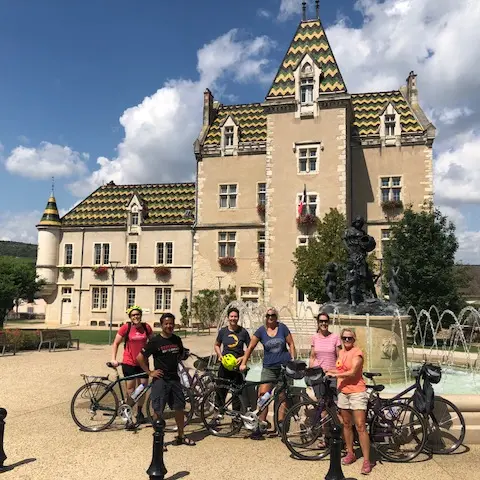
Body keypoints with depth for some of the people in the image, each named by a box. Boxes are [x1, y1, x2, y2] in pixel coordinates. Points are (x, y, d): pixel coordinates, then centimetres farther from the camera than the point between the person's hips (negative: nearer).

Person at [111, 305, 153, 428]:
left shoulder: (146, 327, -2)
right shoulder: (126, 328, -9)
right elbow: (116, 343, -1)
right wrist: (113, 359, -10)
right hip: (129, 363, -3)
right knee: (130, 389, -1)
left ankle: (139, 413, 32)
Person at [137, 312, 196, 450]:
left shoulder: (177, 340, 5)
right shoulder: (155, 341, -11)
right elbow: (140, 358, -9)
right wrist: (149, 372, -9)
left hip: (174, 378, 5)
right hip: (160, 380, -5)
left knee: (180, 407, 11)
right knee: (158, 411, 2)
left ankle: (181, 436, 27)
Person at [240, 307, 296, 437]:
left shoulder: (282, 327, 2)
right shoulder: (261, 331, 1)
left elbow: (291, 344, 6)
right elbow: (251, 347, 3)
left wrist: (293, 360, -2)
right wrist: (243, 363, -3)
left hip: (284, 366, 0)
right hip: (269, 368, 0)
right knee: (263, 395, -8)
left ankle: (281, 423, 11)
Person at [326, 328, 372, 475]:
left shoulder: (357, 352, -13)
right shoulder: (341, 352, 11)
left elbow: (352, 372, -21)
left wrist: (335, 374, -15)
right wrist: (328, 370, 11)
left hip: (357, 392, -7)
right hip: (343, 392, 7)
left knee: (360, 427, -8)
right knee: (346, 424, 15)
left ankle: (366, 461, -4)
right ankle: (350, 453, 28)